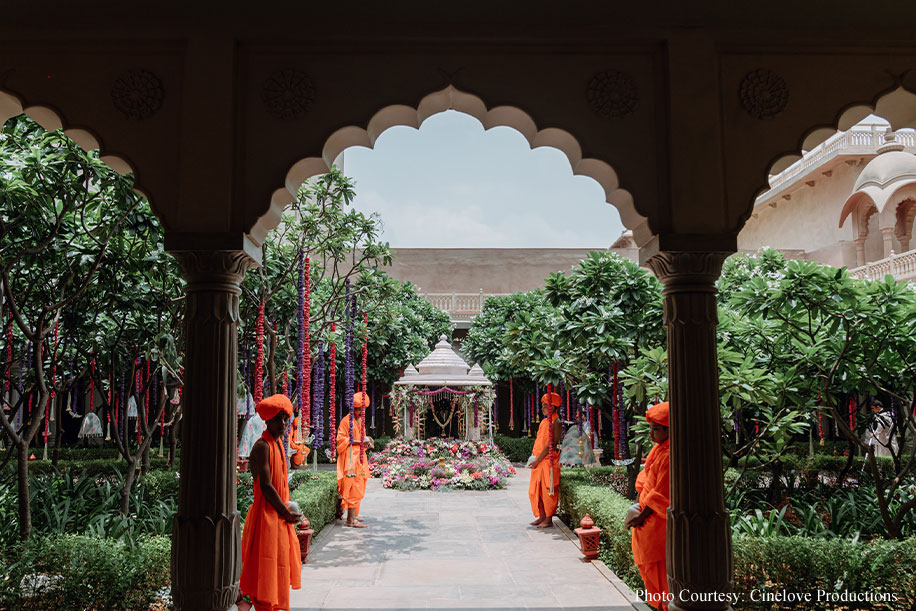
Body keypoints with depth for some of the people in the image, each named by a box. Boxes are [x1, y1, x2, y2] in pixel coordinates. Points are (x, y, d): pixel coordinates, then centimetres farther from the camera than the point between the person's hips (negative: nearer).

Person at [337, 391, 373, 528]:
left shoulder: (361, 421, 18)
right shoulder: (346, 420, -8)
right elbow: (341, 439, -12)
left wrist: (366, 443, 8)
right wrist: (358, 441, -19)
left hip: (359, 457, 9)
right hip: (350, 457, -9)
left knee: (358, 488, 10)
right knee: (353, 487, -12)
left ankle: (352, 516, 18)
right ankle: (351, 520, -12)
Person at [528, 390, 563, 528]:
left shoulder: (556, 423, -12)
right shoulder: (544, 422, 14)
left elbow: (550, 445, -17)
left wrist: (537, 461, -15)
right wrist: (533, 457, 7)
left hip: (549, 462, -9)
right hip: (538, 462, 9)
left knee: (548, 491, -2)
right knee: (535, 490, 11)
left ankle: (549, 520, 7)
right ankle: (542, 517, 21)